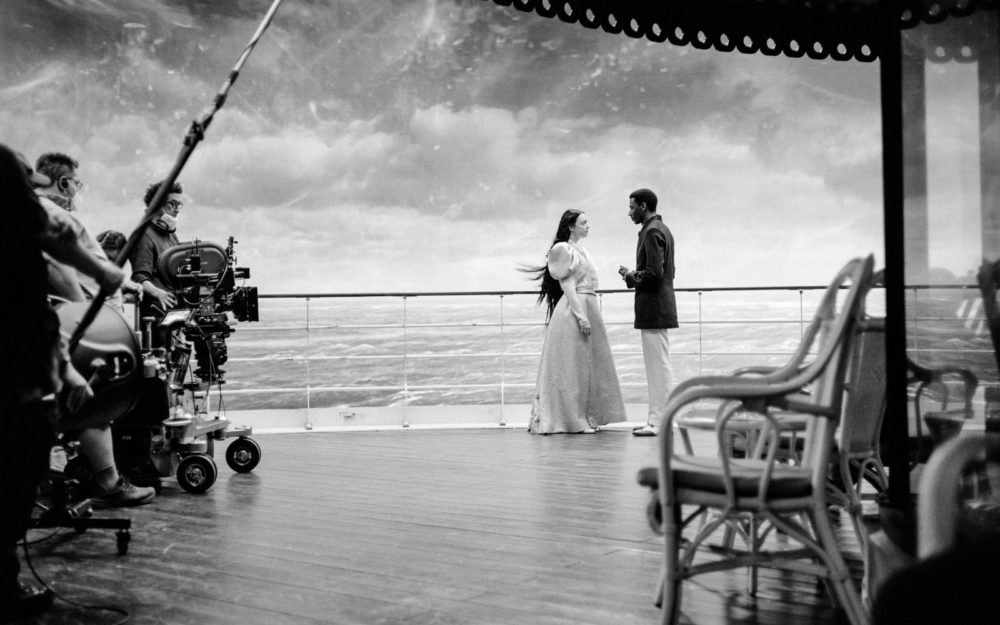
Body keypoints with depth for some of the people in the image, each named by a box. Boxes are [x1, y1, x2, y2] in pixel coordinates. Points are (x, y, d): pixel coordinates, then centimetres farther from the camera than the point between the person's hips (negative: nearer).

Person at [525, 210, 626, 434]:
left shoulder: (581, 250, 17)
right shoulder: (563, 249, -8)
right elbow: (567, 285, -14)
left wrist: (590, 314, 16)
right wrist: (581, 315, -20)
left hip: (589, 308, 9)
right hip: (573, 310, -9)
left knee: (588, 364, 9)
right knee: (572, 365, -4)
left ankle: (586, 417, 14)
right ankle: (573, 418, 0)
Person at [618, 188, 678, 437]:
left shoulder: (652, 231, -15)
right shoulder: (661, 228, 18)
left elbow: (654, 273, -23)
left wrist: (631, 275, -8)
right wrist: (633, 275, 12)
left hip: (653, 308, -11)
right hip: (658, 306, 11)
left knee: (659, 366, -7)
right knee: (658, 366, 12)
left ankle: (659, 422, -4)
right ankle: (657, 419, 18)